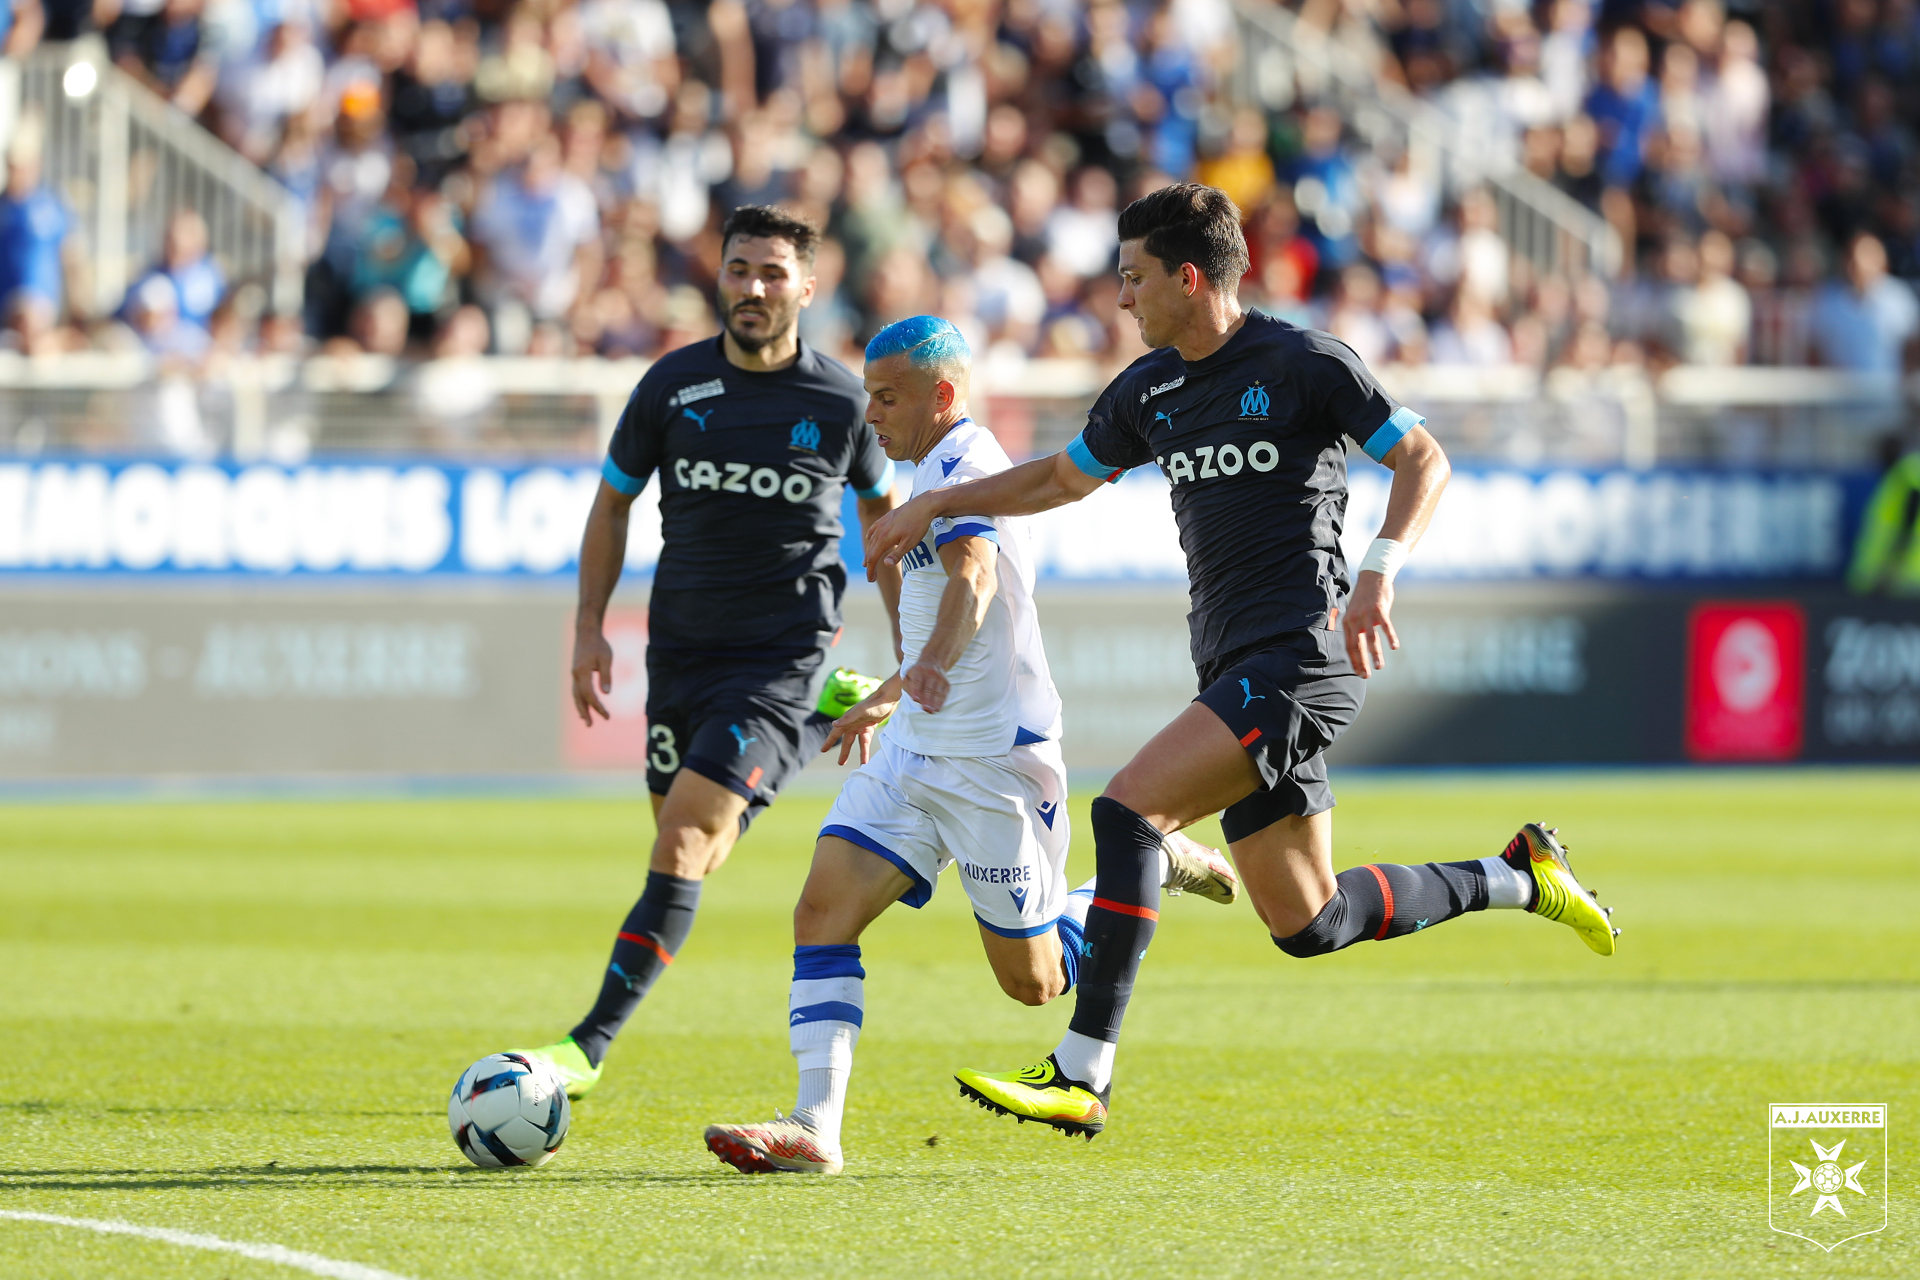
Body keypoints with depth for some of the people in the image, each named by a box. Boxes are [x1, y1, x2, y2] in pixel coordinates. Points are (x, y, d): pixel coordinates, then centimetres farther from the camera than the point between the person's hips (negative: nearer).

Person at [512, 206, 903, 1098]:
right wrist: (589, 627, 3)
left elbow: (884, 513, 11)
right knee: (689, 849, 9)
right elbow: (614, 499, 12)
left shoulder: (843, 402, -5)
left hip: (786, 651, -4)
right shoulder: (674, 384, -1)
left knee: (686, 836, -17)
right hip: (683, 645, 4)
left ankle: (589, 1046, -21)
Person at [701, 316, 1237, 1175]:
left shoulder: (963, 461, -15)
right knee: (822, 912, -9)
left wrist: (933, 665, -54)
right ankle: (815, 1128, -15)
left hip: (994, 759, -9)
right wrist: (881, 702, 43)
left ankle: (1156, 868, 24)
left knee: (1033, 980, 1)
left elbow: (973, 578, -35)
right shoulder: (946, 468, 17)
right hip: (918, 751, 9)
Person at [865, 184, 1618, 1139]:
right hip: (1237, 669, 8)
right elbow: (1064, 477, 31)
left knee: (1128, 809, -22)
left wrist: (1378, 574, -21)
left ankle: (1083, 1071, -23)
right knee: (1307, 925, 8)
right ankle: (1518, 877, 28)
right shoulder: (1149, 390, 15)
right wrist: (935, 504, 25)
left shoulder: (1303, 365, -7)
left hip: (1299, 656, -8)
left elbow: (1424, 460, -6)